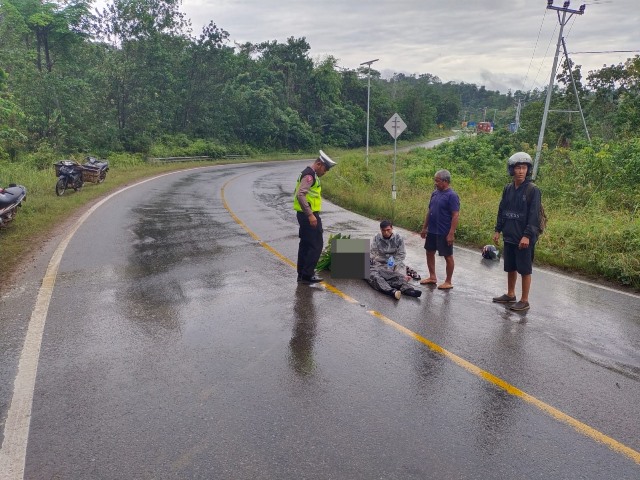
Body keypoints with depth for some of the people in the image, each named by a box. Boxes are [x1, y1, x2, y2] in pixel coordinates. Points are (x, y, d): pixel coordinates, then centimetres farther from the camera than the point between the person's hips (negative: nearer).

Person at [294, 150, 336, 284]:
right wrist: (310, 215, -26)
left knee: (305, 245, 14)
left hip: (306, 215, 11)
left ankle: (302, 274, 21)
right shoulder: (309, 175, -15)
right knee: (316, 245, -6)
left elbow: (299, 193, 23)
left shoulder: (310, 174, 17)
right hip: (309, 216, -11)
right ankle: (307, 275, -2)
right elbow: (300, 195, -26)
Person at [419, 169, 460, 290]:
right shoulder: (434, 193, 7)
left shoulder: (452, 195, -16)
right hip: (432, 231, 8)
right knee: (430, 252, 15)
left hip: (444, 233, -8)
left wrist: (451, 234, -22)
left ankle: (448, 282, 15)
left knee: (448, 256, 4)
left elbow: (456, 215, -19)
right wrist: (424, 227, 14)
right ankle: (432, 277, 30)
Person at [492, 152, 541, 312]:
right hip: (509, 237, 6)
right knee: (510, 267, 16)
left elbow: (534, 215, -15)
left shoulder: (533, 190, -10)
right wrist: (498, 230, 11)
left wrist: (527, 235, -21)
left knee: (525, 270, 4)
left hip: (524, 238, -6)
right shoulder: (508, 188, 6)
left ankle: (524, 301, 14)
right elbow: (502, 210, 13)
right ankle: (510, 295, 31)